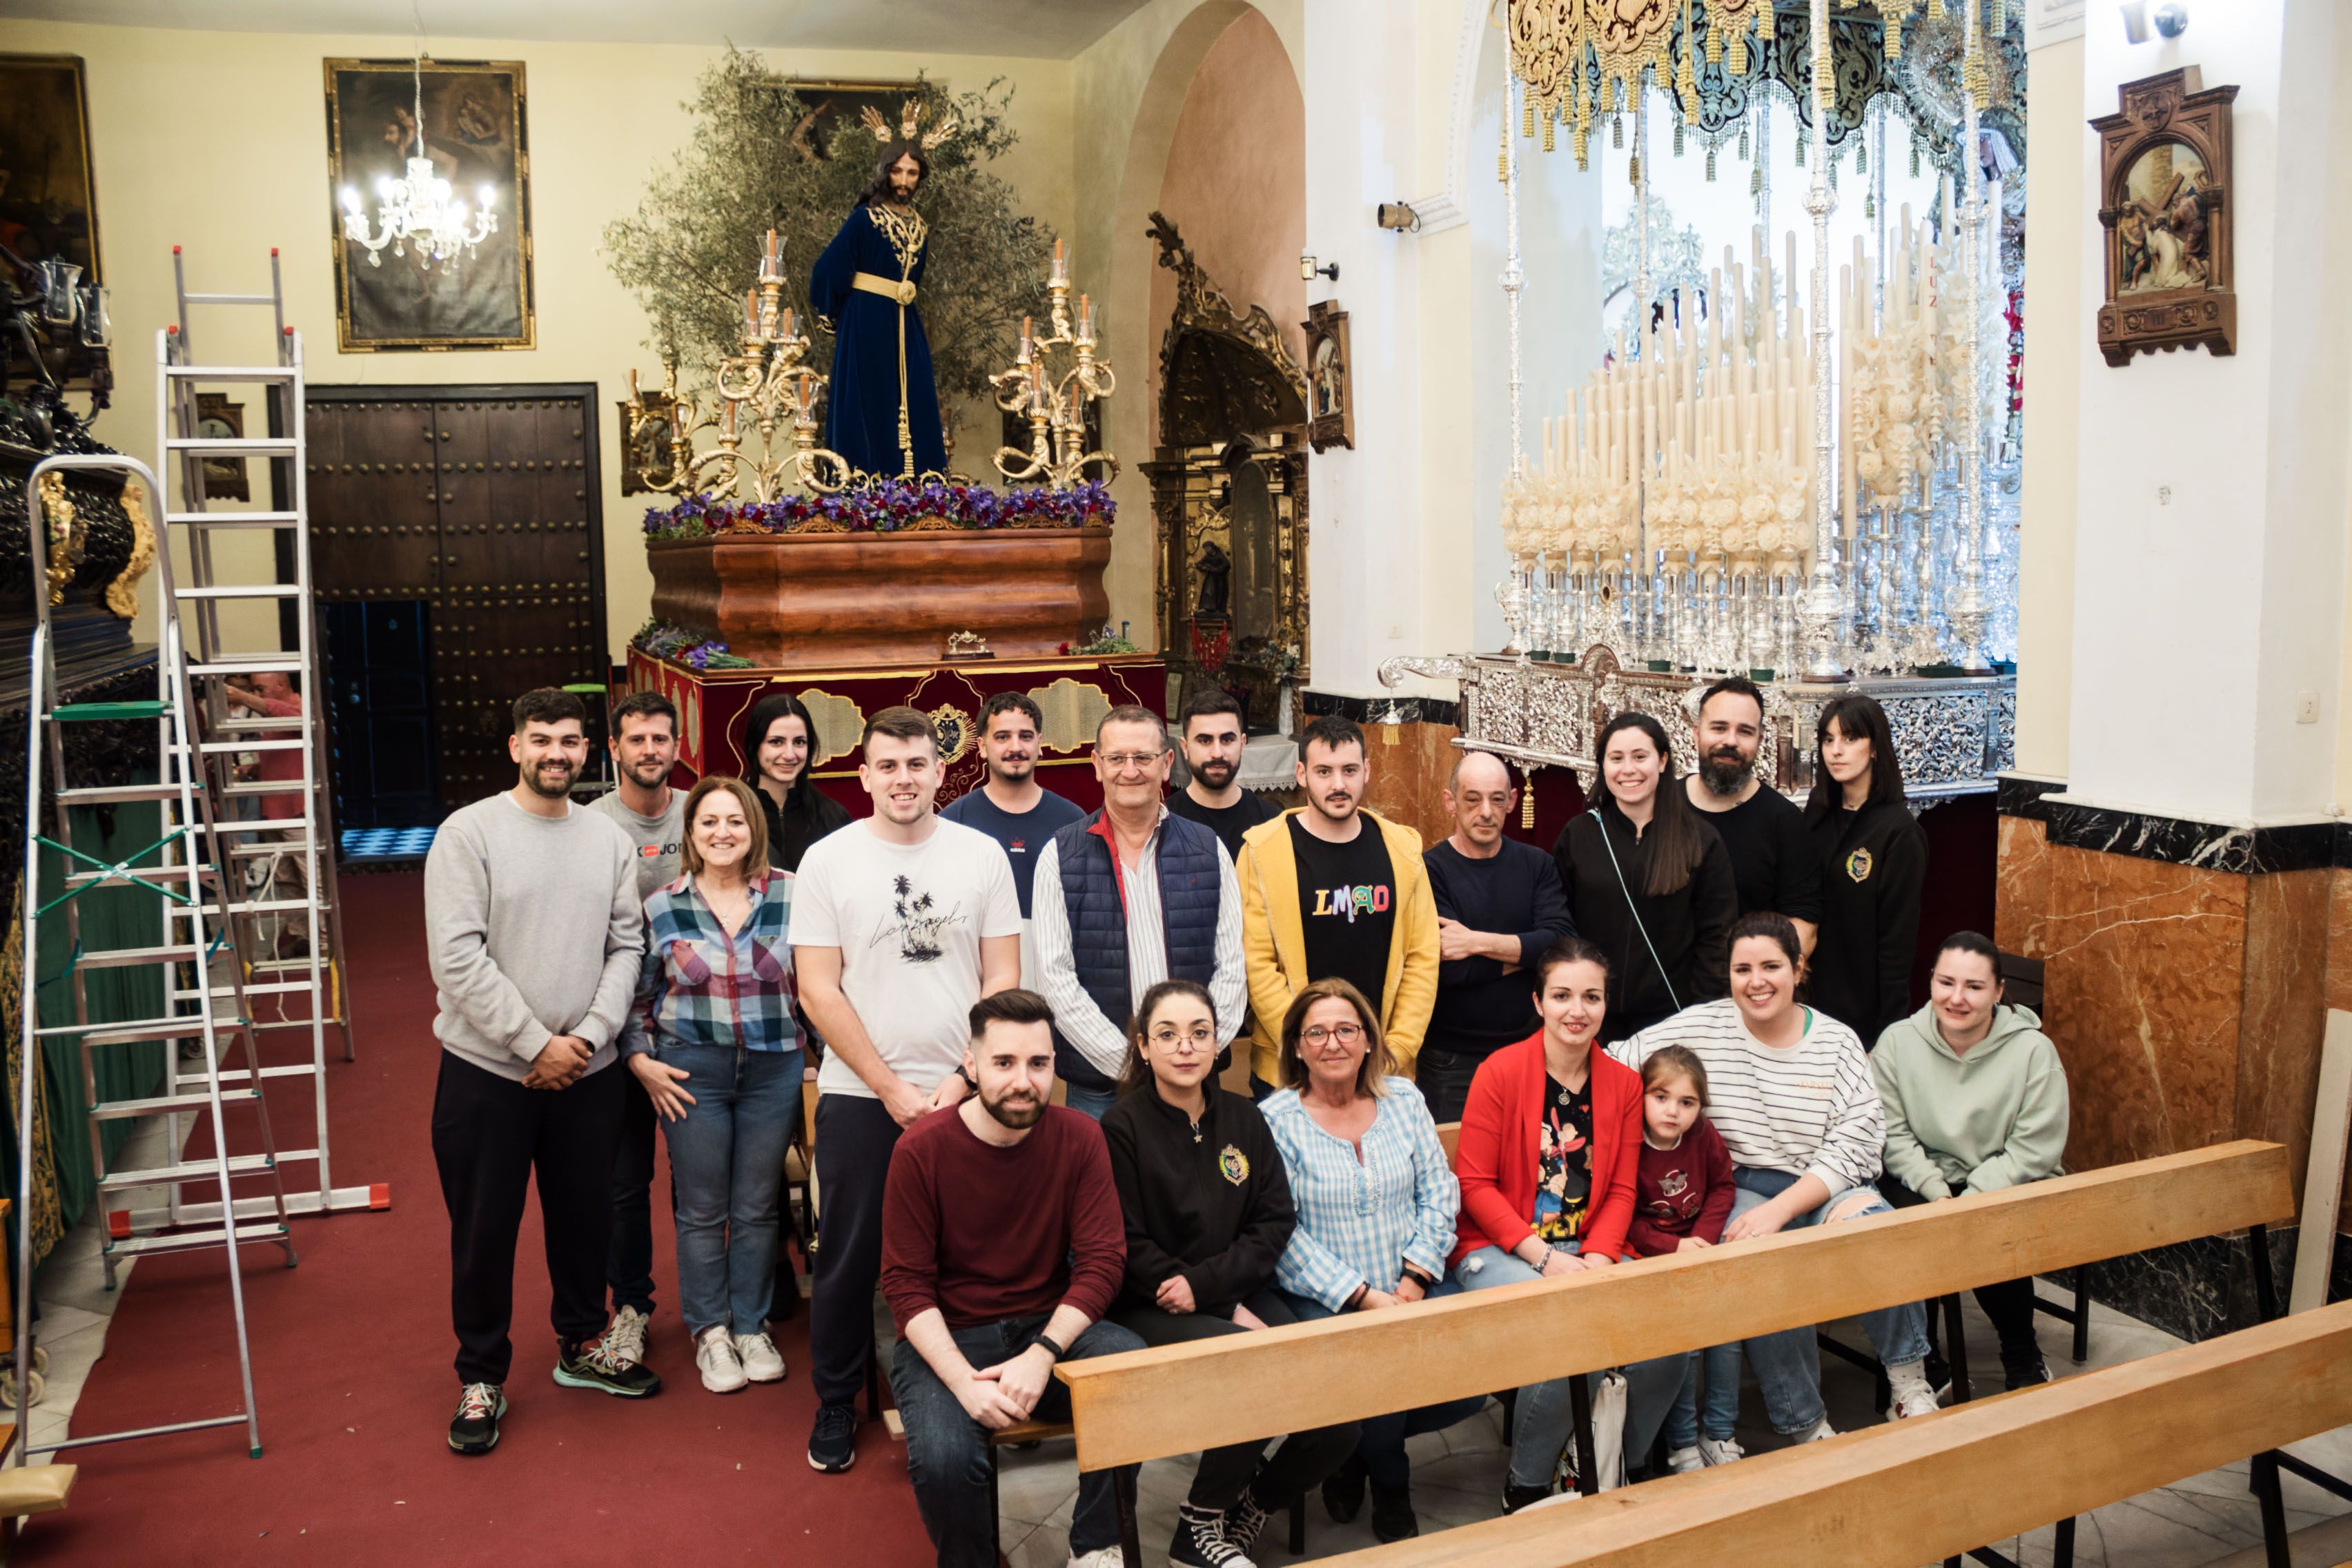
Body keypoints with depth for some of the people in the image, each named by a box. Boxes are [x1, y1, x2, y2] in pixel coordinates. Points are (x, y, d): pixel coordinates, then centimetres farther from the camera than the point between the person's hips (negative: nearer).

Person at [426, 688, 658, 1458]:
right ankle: (481, 1377, 24)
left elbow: (626, 947, 3)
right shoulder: (469, 832, -9)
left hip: (585, 1072, 4)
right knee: (484, 1230, 7)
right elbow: (457, 957, -15)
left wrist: (588, 1034, -11)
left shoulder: (609, 839, 5)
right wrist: (536, 1044, -16)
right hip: (487, 1071, -4)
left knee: (586, 1215, 17)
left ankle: (581, 1345, 37)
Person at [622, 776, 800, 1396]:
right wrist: (639, 1059, -2)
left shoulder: (790, 896, -3)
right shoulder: (662, 907, -2)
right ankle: (710, 1332, 24)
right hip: (692, 1071, 0)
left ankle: (752, 1327, 27)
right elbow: (637, 995, 8)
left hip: (774, 1067, 0)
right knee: (702, 1210, 7)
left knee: (757, 1207, 11)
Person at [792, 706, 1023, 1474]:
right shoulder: (828, 861, -1)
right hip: (859, 1097, -1)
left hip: (962, 1095, 1)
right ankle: (836, 1402, 26)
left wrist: (962, 1080, -8)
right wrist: (892, 1090, -9)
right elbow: (819, 992, -4)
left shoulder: (982, 855, 2)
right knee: (848, 1259, 8)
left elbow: (1003, 980, 2)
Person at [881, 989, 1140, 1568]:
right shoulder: (922, 1150, -10)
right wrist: (964, 1380, -23)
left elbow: (1101, 1261, -7)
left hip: (1050, 1326, 2)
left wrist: (1042, 1355, -22)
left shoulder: (1079, 1139, -4)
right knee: (945, 1461, -31)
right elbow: (906, 1282, -9)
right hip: (947, 1339, -2)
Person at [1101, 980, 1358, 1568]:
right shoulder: (1123, 1127, -6)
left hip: (1241, 1297, 5)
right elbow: (1128, 1248, -10)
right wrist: (1230, 1311, -14)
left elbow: (1275, 1221, 4)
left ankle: (1256, 1503, 17)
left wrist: (1206, 1284, -12)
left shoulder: (1243, 1117, 9)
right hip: (1151, 1312, -4)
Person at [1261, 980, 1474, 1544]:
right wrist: (1363, 1297, -16)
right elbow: (1281, 1234, -11)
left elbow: (1439, 1193, 6)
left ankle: (1358, 1450, 12)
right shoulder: (1275, 1119, -6)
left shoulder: (1403, 1099, 8)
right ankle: (1390, 1485, 7)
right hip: (1320, 1302, -4)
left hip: (1404, 1294, 4)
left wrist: (1415, 1279, -8)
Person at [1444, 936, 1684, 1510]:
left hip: (1589, 1250, 5)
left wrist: (1596, 1261, -12)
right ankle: (1525, 1491, -4)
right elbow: (1475, 1183, -8)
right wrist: (1544, 1257, -16)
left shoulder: (1623, 1083, 7)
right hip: (1498, 1250, -4)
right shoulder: (1500, 1072, -7)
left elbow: (1621, 1190, 6)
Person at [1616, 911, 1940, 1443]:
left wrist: (1780, 1210, -17)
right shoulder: (1700, 1027, 1)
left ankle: (1911, 1390, -13)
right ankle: (1804, 1426, -13)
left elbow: (1855, 1141, -5)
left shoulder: (1837, 1041, 3)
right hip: (1740, 1190, -1)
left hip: (1824, 1188, 1)